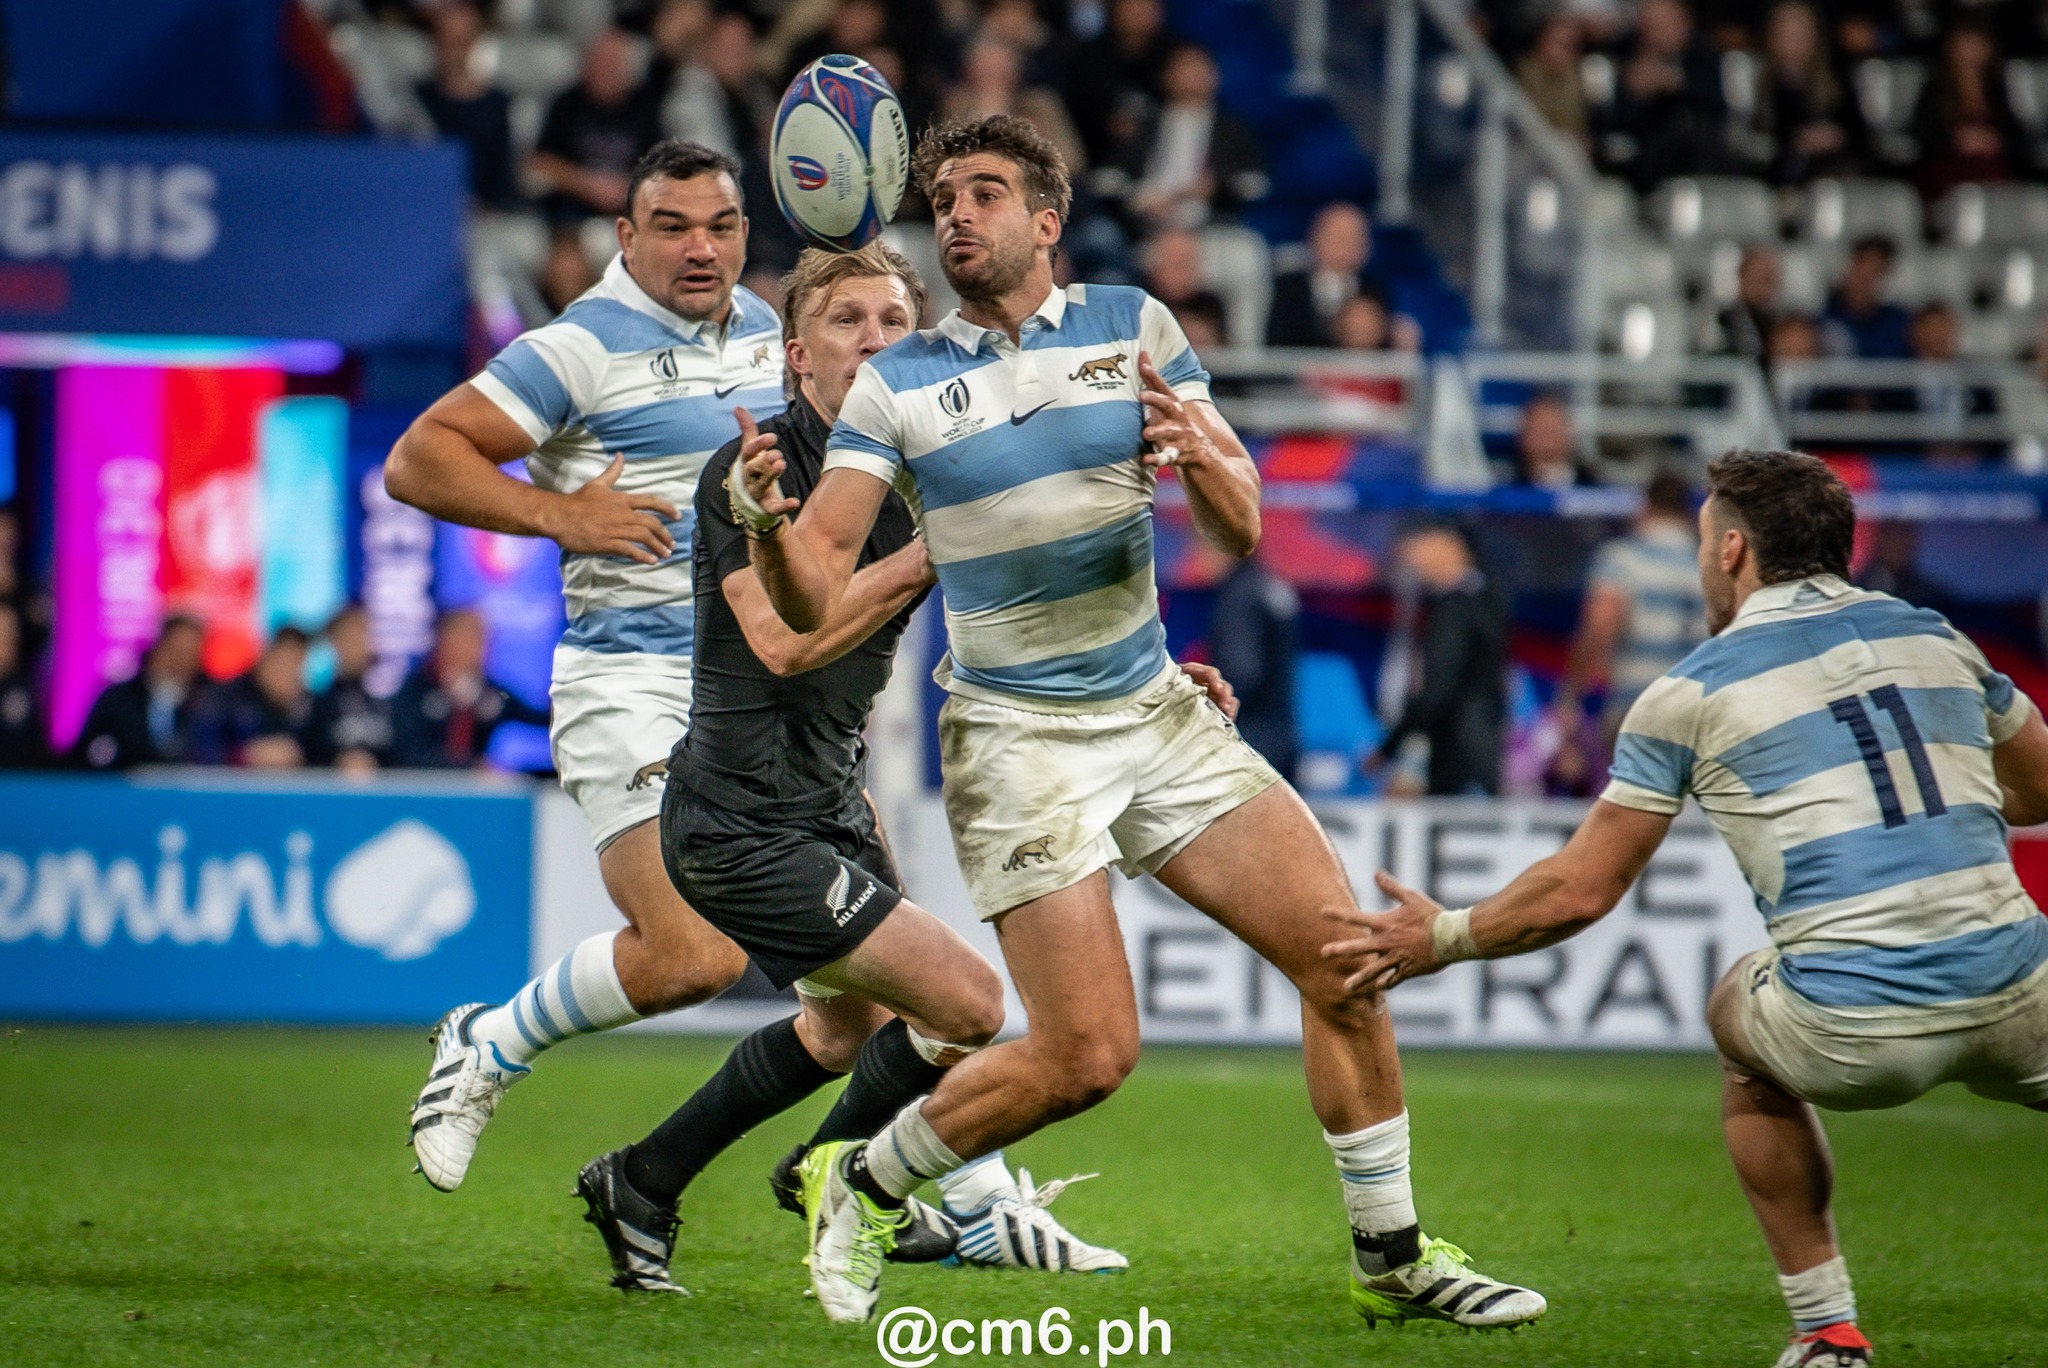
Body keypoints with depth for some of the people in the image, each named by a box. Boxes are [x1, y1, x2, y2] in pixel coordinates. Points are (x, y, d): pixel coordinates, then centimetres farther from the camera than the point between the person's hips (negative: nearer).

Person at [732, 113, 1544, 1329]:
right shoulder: (896, 386, -4)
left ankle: (1392, 1256, 11)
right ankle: (861, 1189, 9)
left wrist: (1204, 453, -22)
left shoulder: (1133, 328, 2)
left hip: (1158, 714, 4)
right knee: (1088, 1055, -14)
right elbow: (815, 596, -10)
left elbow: (1243, 531, 1)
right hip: (1017, 741, -4)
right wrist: (771, 525, -32)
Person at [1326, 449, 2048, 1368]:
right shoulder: (1935, 638, 15)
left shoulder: (1693, 693, 6)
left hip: (1854, 1031, -2)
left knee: (1740, 1020, 30)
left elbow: (1581, 891, 9)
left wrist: (1441, 939, 24)